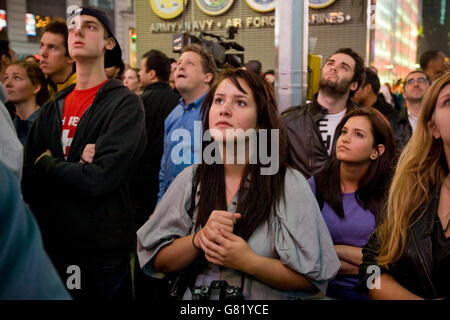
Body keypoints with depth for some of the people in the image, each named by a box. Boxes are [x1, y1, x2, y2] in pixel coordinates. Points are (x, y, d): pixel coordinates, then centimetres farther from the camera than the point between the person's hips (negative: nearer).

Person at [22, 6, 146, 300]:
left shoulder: (125, 104, -10)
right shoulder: (52, 110, 8)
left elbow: (100, 179, -21)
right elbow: (29, 182, 1)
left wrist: (48, 163, -6)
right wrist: (76, 168, -17)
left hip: (104, 252, -5)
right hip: (52, 246, 5)